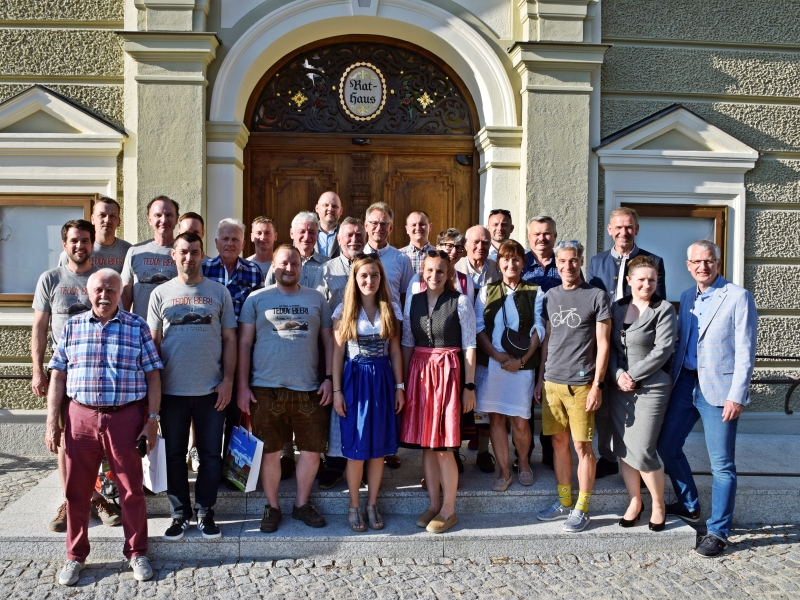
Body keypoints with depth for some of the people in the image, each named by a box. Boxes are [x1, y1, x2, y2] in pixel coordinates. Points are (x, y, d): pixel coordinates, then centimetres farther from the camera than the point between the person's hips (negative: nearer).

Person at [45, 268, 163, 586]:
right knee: (77, 490, 9)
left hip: (126, 418, -1)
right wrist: (52, 423, 2)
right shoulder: (72, 327, 8)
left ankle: (137, 553, 22)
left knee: (132, 489, 6)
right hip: (80, 417, 2)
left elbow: (153, 377, 2)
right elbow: (58, 378, 7)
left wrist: (152, 419, -4)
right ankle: (75, 556, 26)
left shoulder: (137, 326, 3)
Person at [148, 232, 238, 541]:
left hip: (211, 390, 0)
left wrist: (228, 380, -4)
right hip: (172, 390, 1)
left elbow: (230, 339, 4)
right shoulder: (161, 294, 5)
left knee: (211, 455, 6)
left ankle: (204, 512, 20)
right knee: (174, 455, 9)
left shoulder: (219, 292, 4)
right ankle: (180, 513, 23)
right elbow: (153, 341, 5)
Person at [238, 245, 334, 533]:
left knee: (312, 449, 6)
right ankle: (272, 506, 23)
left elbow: (328, 341, 11)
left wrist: (329, 378, 1)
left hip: (309, 389, 2)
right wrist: (243, 386, -3)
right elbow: (244, 344, 2)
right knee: (270, 451, 6)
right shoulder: (257, 299, 4)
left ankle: (302, 504, 25)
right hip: (267, 389, -2)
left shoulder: (316, 299, 9)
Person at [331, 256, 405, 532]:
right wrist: (336, 390, -5)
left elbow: (395, 351, 7)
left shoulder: (391, 309, 5)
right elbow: (338, 352, -1)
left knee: (379, 447, 7)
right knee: (356, 449, 2)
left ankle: (372, 504, 21)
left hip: (383, 380, 2)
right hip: (355, 379, -2)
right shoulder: (344, 310, -1)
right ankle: (354, 506, 17)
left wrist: (399, 386, 3)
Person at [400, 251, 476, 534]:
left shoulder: (460, 302, -4)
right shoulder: (413, 301, 8)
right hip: (419, 372, 4)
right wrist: (403, 382, 7)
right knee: (426, 443, 9)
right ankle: (434, 504, 22)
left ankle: (449, 510, 13)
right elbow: (407, 343, 11)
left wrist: (469, 386, -6)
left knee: (444, 446, -2)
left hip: (448, 373, -4)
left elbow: (469, 346, -4)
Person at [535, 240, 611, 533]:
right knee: (559, 442, 10)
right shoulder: (550, 296, 12)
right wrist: (540, 379, 13)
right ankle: (564, 502, 23)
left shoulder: (596, 296, -2)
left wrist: (597, 384, -10)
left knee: (582, 445, 1)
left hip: (581, 384, -4)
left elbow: (602, 344, -4)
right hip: (552, 382, 5)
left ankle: (582, 508, 12)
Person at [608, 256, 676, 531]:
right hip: (619, 388, 5)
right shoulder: (617, 308, 9)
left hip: (650, 389, -5)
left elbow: (662, 350, -12)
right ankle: (635, 501, 25)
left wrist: (633, 375, -12)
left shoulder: (664, 310, -4)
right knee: (623, 448, 8)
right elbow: (610, 346, 7)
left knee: (643, 452, -6)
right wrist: (618, 374, -9)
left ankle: (658, 505, 17)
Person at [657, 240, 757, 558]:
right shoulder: (687, 297, 12)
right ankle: (688, 506, 32)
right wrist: (671, 382, 9)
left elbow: (745, 352, -11)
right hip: (685, 383, 7)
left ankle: (719, 532, 14)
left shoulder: (738, 297, -7)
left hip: (718, 388, -6)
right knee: (667, 445, 12)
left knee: (722, 464, 0)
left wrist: (736, 396, -16)